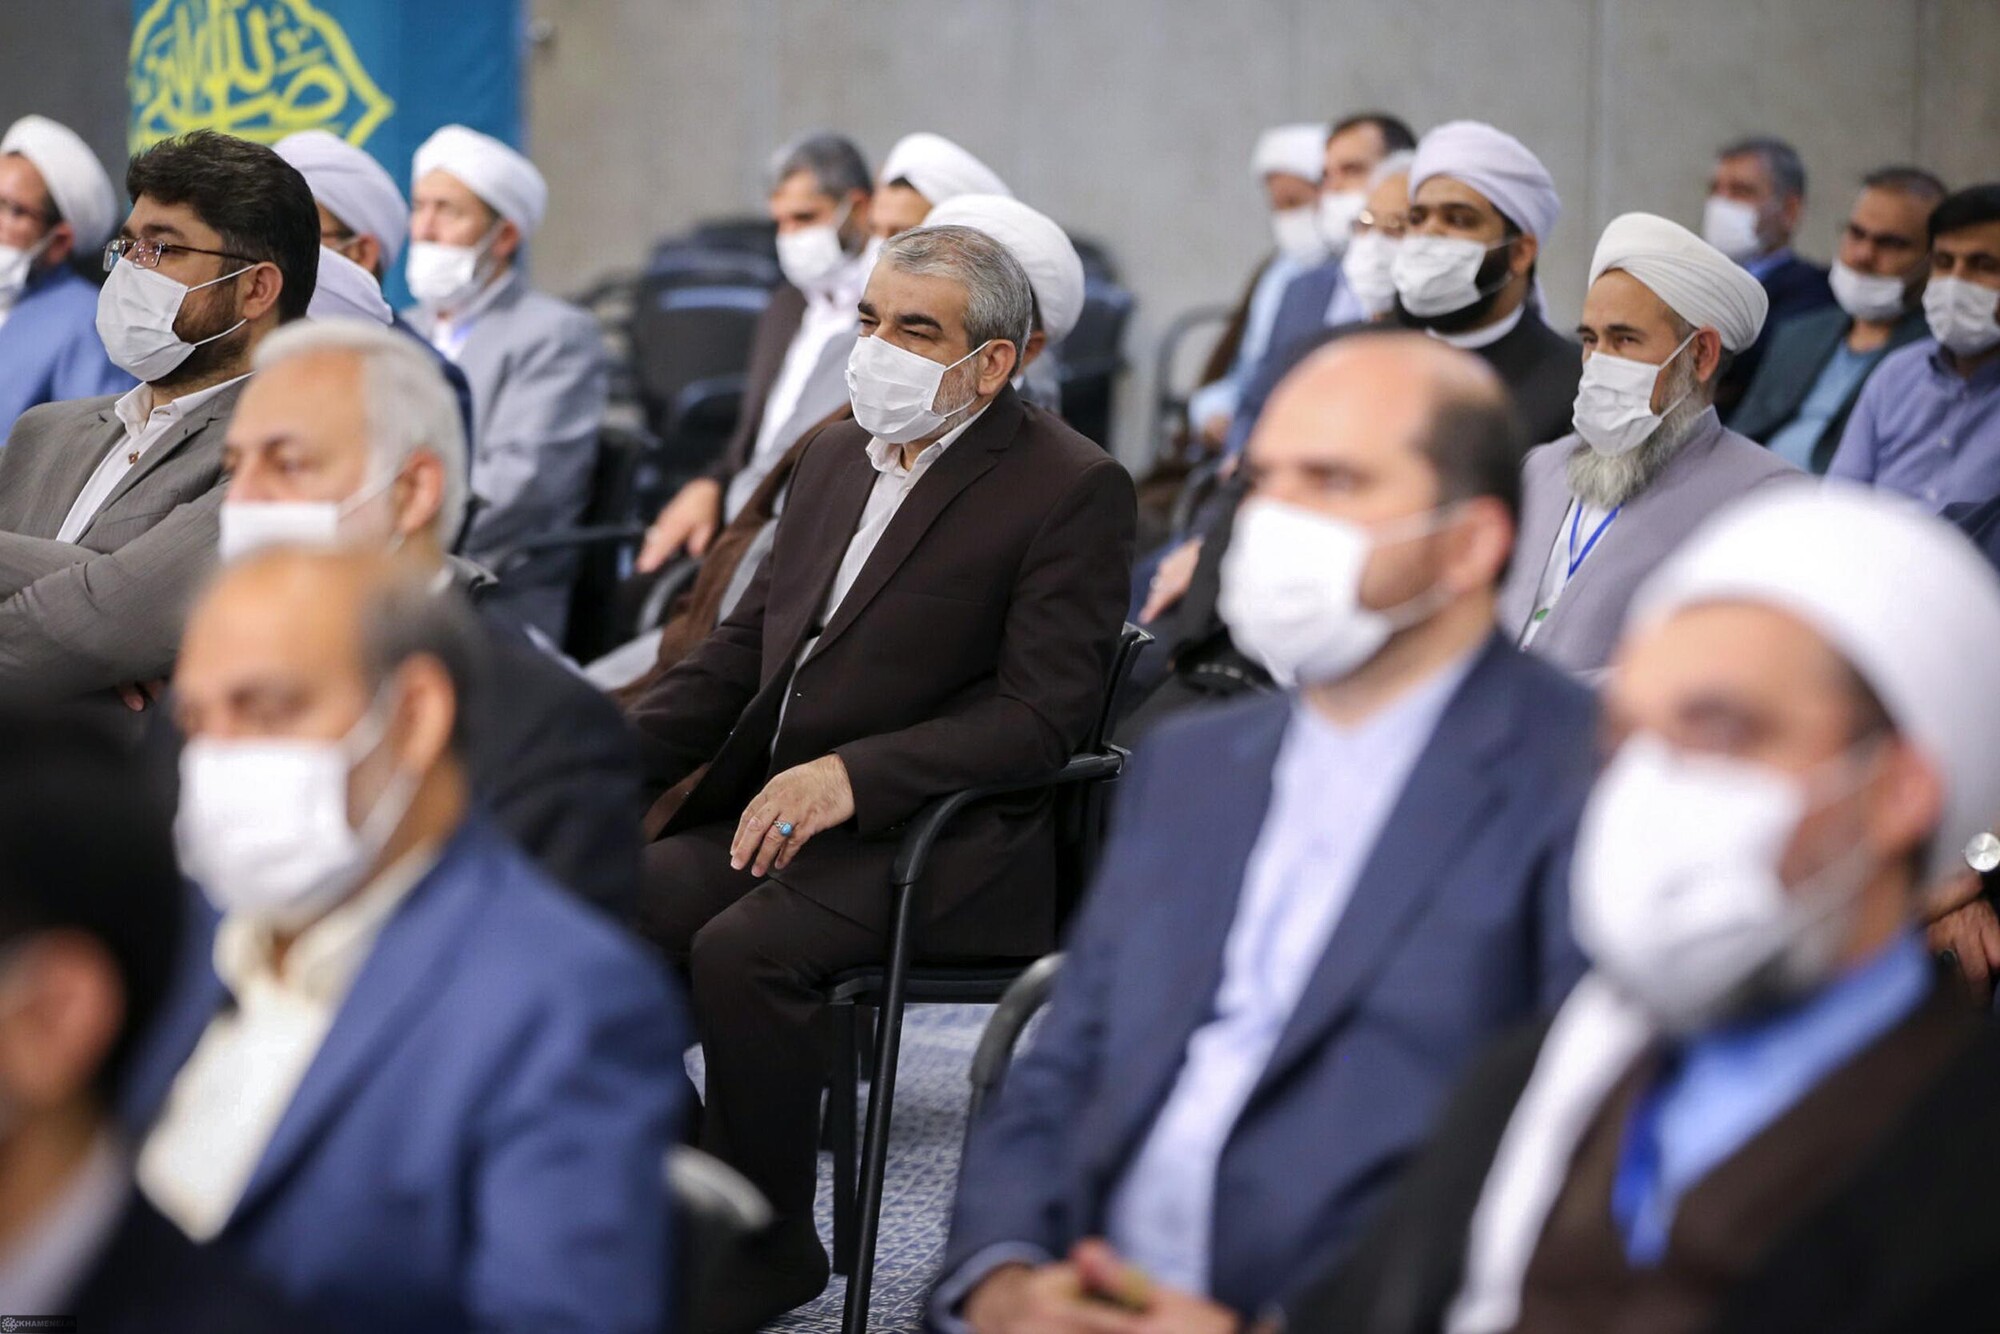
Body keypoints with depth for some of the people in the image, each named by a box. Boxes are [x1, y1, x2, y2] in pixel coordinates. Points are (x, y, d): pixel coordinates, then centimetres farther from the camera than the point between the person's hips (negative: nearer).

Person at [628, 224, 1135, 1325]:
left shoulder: (1073, 490, -8)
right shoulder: (836, 454, 16)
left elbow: (1041, 717, -16)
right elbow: (744, 643, 19)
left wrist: (849, 775, -25)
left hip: (938, 838, -7)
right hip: (768, 810, 7)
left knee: (744, 949, -30)